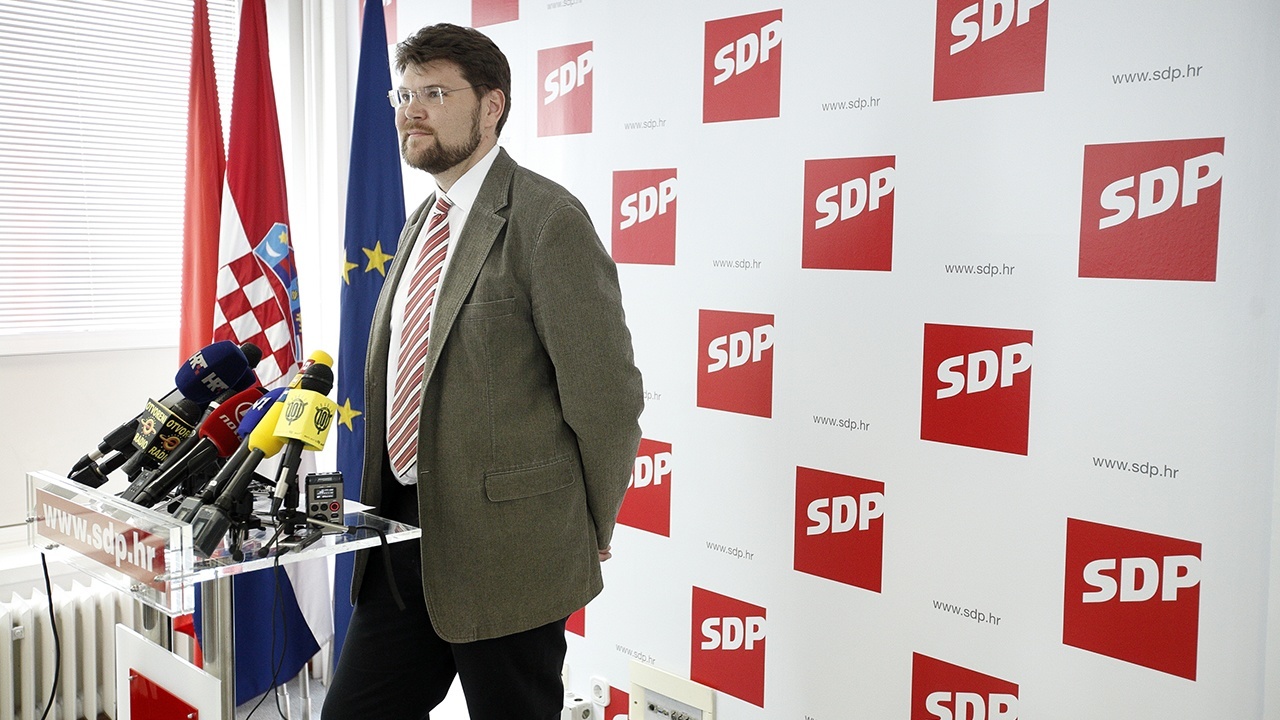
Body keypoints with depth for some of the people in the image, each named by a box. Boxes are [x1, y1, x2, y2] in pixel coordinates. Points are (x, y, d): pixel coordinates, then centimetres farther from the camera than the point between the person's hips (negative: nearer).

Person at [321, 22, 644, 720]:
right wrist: (393, 512, 18)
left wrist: (587, 535, -4)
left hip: (505, 553, -8)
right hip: (405, 532, 8)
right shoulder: (422, 224, 13)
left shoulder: (546, 217, -15)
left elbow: (606, 395, -14)